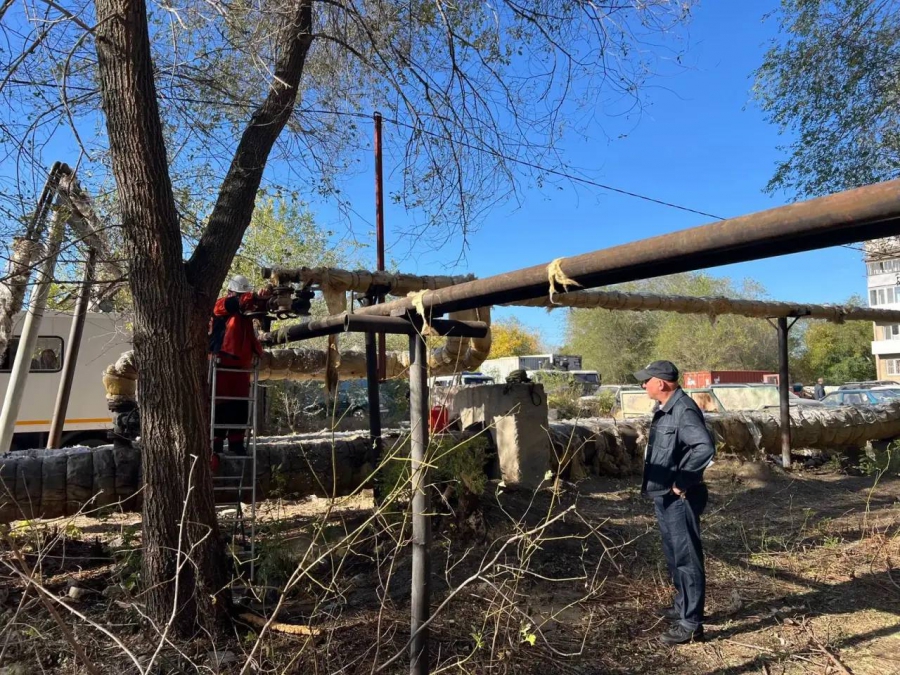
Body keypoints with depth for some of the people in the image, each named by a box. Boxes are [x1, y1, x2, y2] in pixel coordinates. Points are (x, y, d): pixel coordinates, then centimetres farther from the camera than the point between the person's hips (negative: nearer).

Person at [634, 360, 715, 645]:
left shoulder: (684, 410, -21)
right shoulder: (665, 408, 10)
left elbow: (705, 448, -33)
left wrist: (682, 481, -25)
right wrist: (660, 485, 12)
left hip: (679, 498, -10)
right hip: (664, 496, 10)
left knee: (686, 558, 0)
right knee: (673, 555, 21)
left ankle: (691, 624, 10)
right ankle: (683, 606, 37)